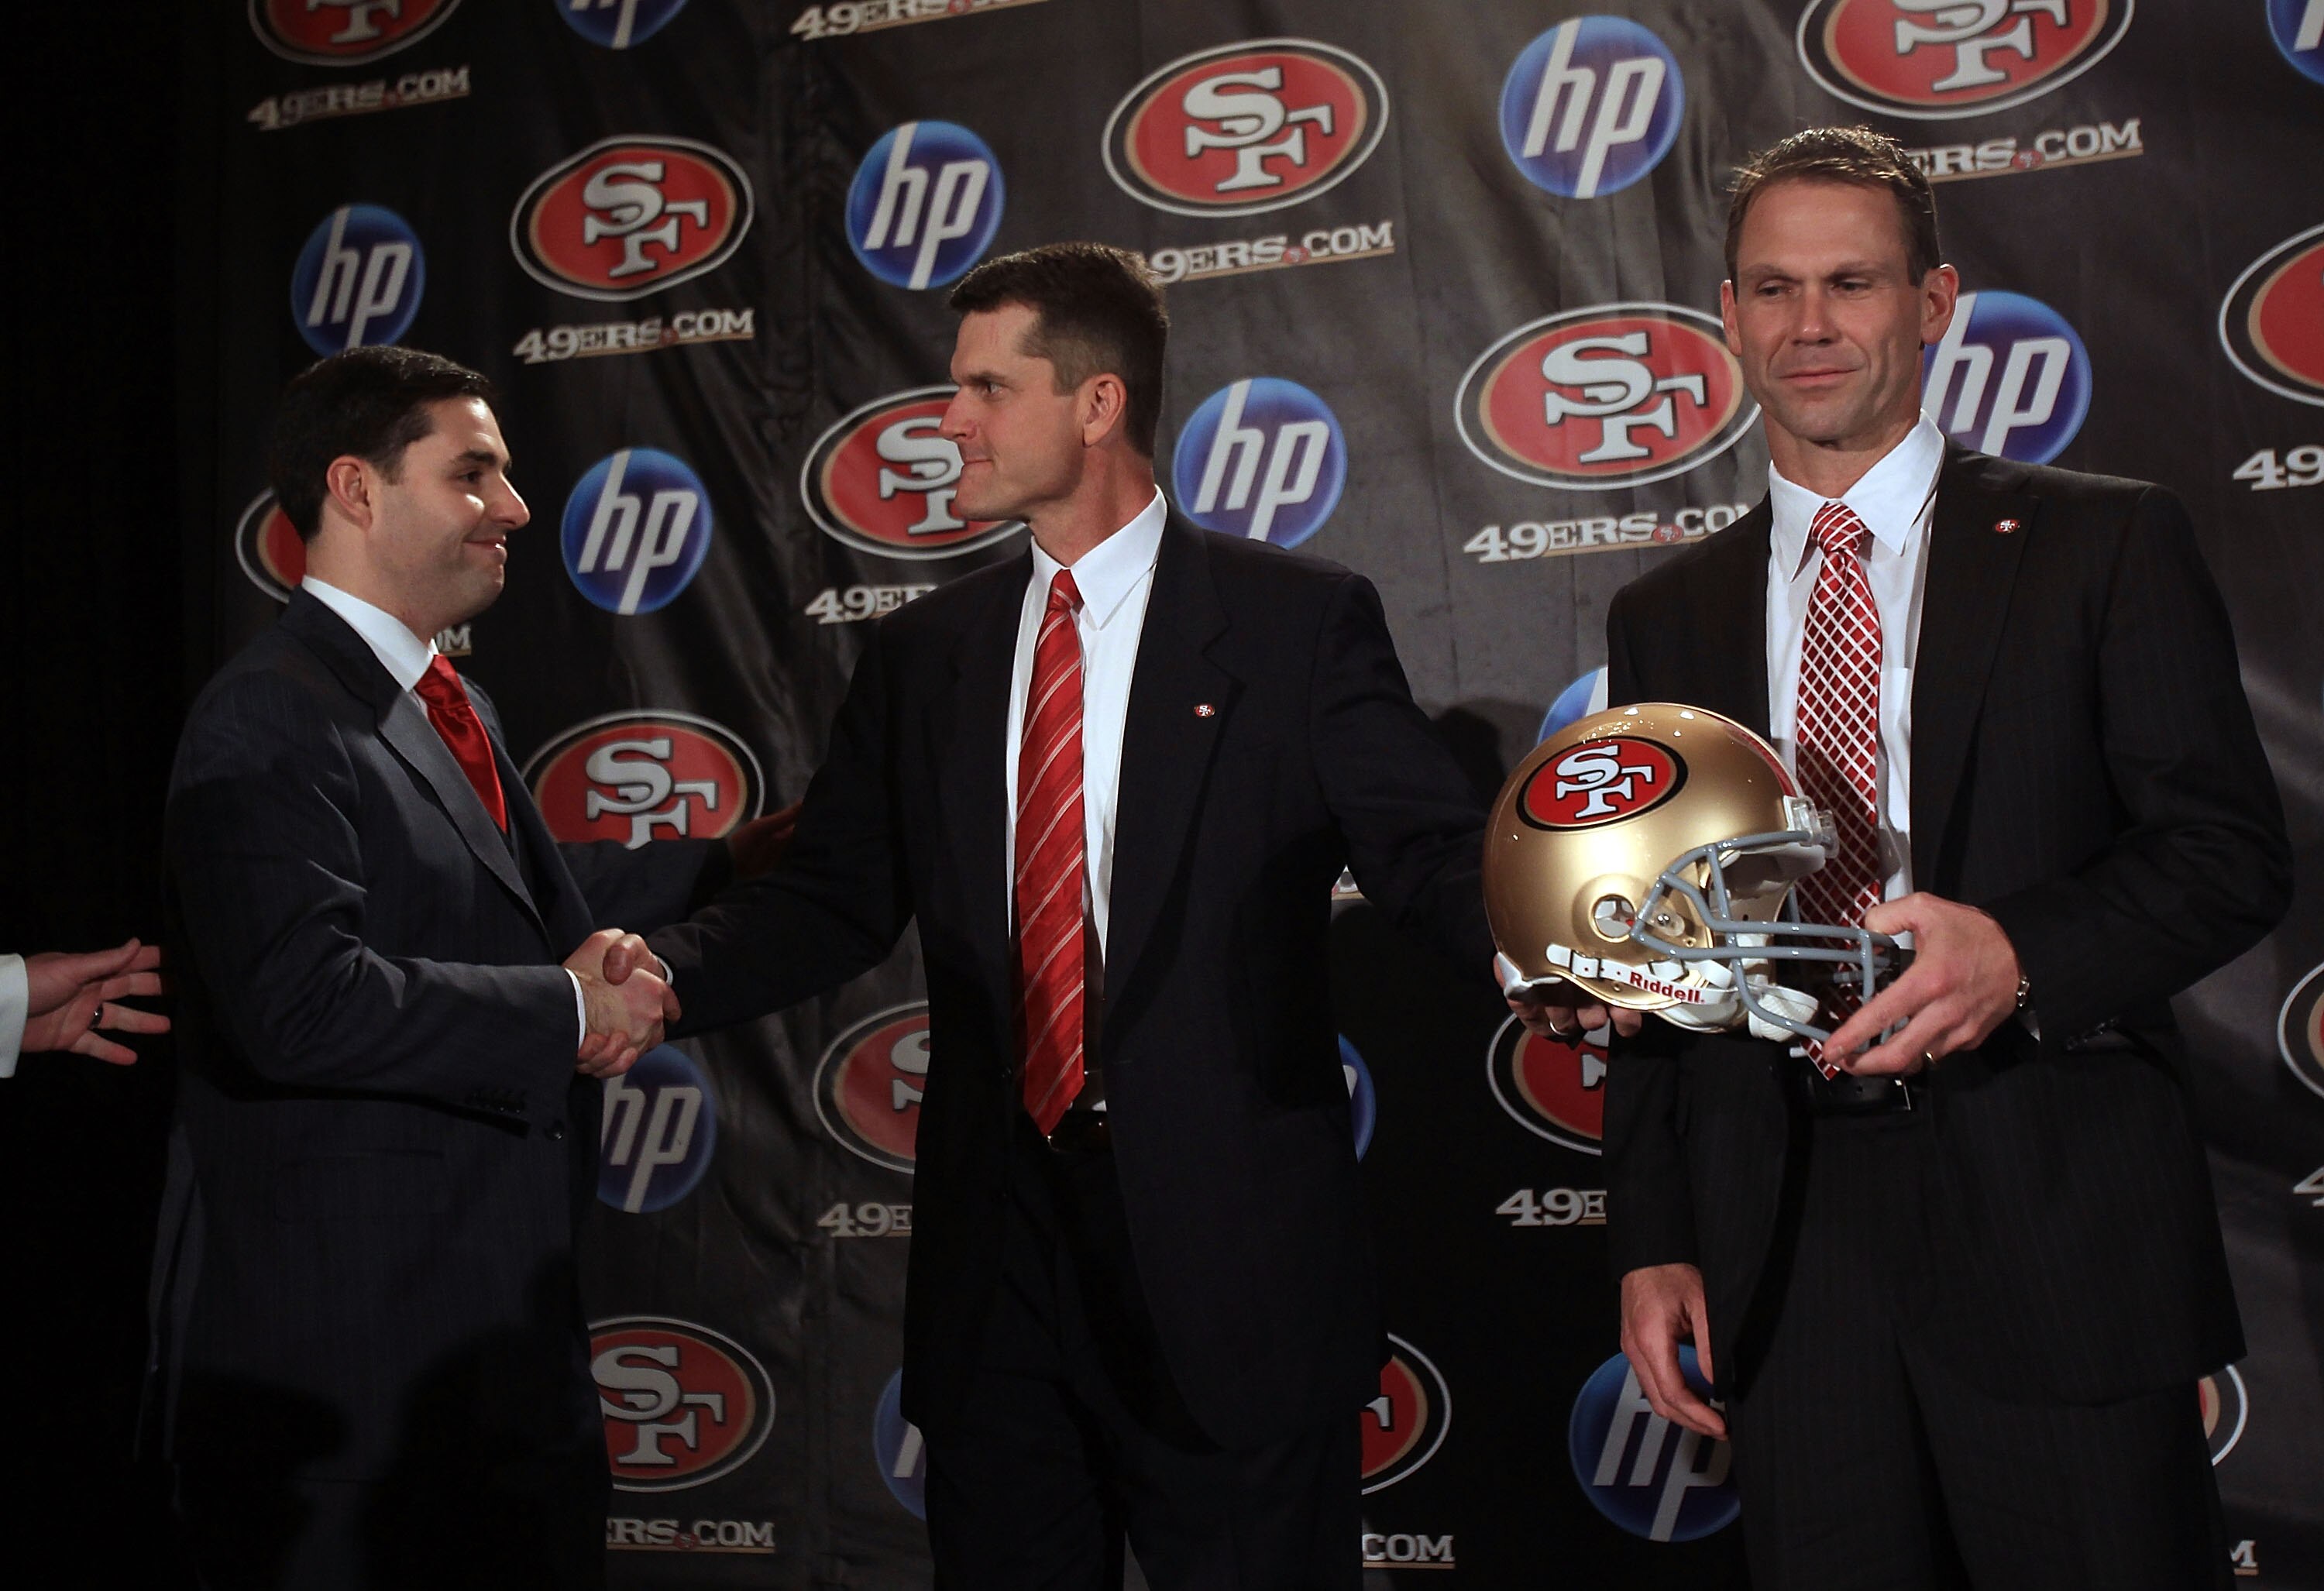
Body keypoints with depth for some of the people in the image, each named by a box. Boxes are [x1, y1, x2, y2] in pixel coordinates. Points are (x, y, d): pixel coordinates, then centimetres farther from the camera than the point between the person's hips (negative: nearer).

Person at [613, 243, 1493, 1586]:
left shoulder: (1298, 619, -2)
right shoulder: (926, 653, 11)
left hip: (1233, 1245, -4)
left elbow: (1433, 848, -7)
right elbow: (836, 898, 7)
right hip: (997, 1252, 4)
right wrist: (665, 973, -10)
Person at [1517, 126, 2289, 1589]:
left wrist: (2021, 953, -21)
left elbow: (2233, 850, -2)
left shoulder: (2107, 546, 3)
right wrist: (1653, 1241, 7)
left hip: (2054, 1212, -2)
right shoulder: (1666, 617, 12)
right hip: (1783, 1248, 3)